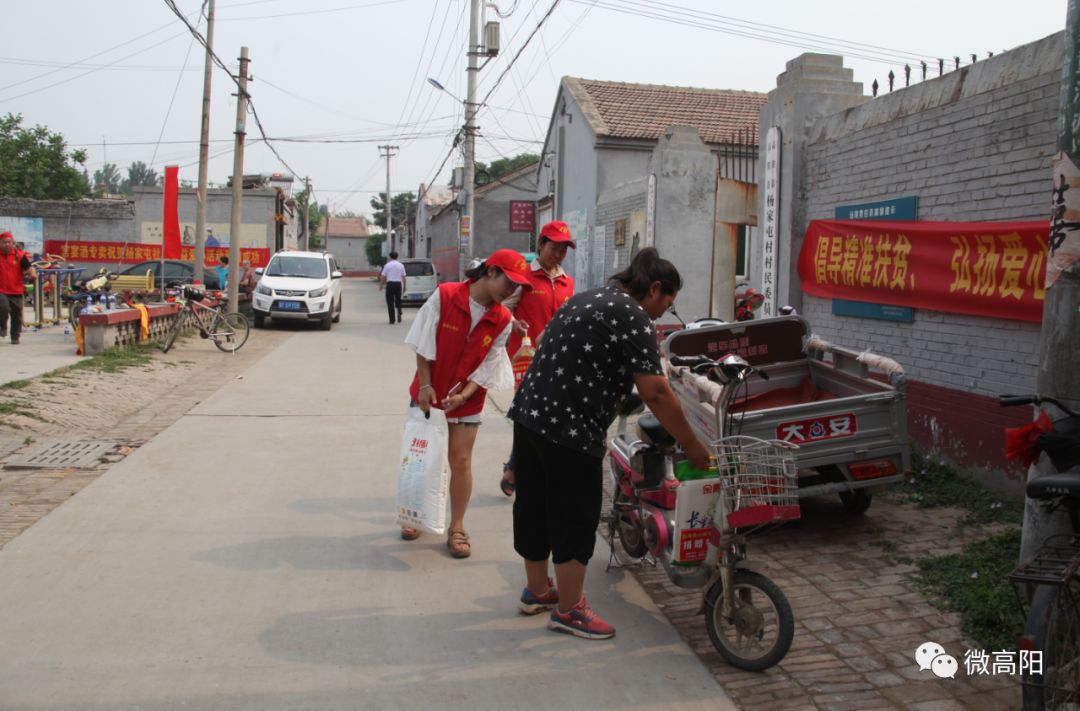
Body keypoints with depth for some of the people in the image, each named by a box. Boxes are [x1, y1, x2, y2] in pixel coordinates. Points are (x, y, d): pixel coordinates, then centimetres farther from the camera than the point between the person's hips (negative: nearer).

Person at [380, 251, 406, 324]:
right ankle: (399, 313, -7)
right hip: (398, 284, 2)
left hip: (390, 284, -2)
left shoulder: (387, 265, -2)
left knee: (390, 302, 3)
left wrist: (381, 285, 7)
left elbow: (383, 277, -3)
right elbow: (403, 277, 5)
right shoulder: (401, 265, 5)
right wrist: (404, 287, 12)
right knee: (398, 301, 17)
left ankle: (392, 319, 2)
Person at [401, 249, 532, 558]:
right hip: (429, 393, -1)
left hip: (466, 399, 1)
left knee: (460, 460, 0)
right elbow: (424, 346, -10)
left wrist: (463, 396, -21)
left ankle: (457, 527, 14)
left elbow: (487, 367, -8)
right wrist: (425, 385, -13)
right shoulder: (444, 296, -15)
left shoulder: (502, 321, -9)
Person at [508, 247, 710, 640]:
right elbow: (655, 392, -17)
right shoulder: (632, 317, -12)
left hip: (529, 412, 10)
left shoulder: (589, 299, 17)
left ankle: (537, 590, 34)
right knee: (575, 517, 3)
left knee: (534, 505, 19)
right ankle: (569, 609, 15)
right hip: (569, 429, -9)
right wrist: (691, 446, -10)